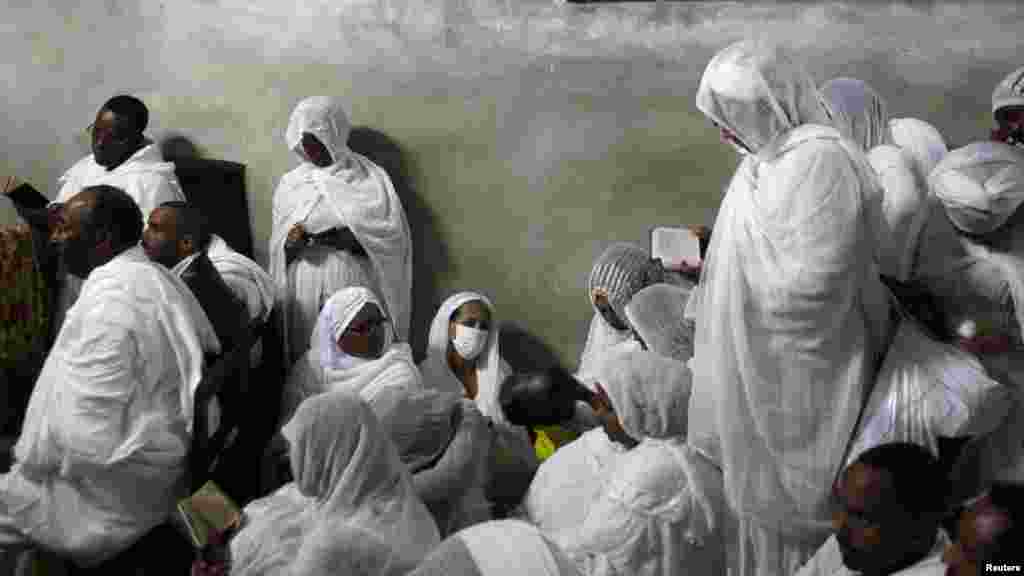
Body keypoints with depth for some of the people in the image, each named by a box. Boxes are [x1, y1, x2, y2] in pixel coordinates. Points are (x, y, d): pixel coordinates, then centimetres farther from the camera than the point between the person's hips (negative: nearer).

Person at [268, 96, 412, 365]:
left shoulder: (370, 178, 0)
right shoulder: (290, 184, 9)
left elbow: (392, 236, -6)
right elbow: (277, 250, 11)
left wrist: (340, 238, -18)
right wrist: (290, 244, -12)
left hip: (355, 290, -2)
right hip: (306, 293, 2)